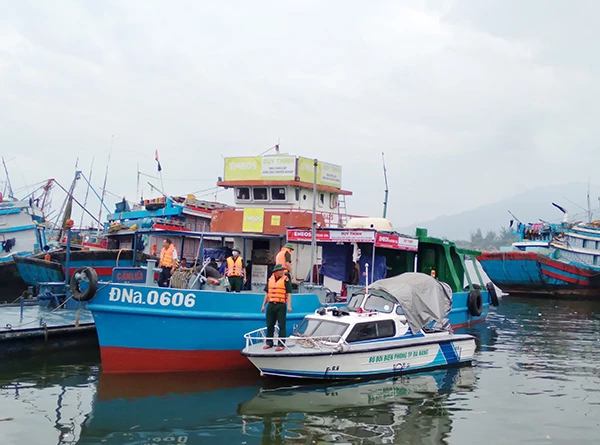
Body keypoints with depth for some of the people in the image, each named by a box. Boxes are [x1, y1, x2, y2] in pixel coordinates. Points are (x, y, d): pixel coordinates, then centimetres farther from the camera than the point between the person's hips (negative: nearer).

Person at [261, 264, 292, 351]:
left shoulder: (286, 280, -1)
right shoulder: (270, 279, 11)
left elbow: (288, 294, -6)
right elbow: (267, 293, 17)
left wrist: (289, 306, -15)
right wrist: (263, 305, 14)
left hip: (281, 306, -5)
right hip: (271, 305, 5)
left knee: (281, 326, -3)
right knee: (270, 325, 10)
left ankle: (281, 344, 0)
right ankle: (269, 342, 19)